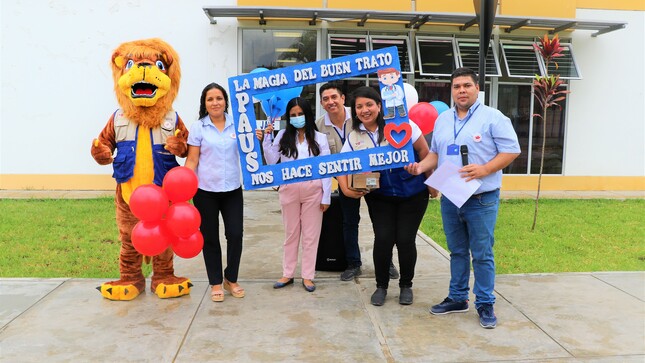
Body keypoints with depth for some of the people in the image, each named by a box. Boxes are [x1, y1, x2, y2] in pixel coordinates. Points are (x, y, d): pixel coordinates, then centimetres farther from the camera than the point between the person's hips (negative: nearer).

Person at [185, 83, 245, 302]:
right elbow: (192, 160, -3)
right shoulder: (198, 128, -2)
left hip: (232, 189, 2)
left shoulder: (236, 124, 4)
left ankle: (231, 279, 22)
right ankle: (216, 283, 23)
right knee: (210, 237, 8)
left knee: (235, 234, 0)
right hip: (206, 191, -1)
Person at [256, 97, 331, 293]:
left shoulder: (319, 138, 0)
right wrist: (266, 140, -9)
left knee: (311, 234, 7)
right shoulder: (283, 136, 4)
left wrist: (326, 196, -4)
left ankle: (308, 276, 17)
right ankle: (287, 274, 23)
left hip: (313, 190, -1)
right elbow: (271, 161, 0)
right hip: (289, 190, 1)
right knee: (291, 233, 13)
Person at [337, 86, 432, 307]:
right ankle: (381, 286, 19)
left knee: (405, 240, -1)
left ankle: (406, 286, 23)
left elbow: (424, 152, -5)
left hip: (412, 194, -2)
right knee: (383, 239, -5)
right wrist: (346, 189, -16)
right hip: (379, 197, 2)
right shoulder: (354, 137, -1)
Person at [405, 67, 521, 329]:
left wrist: (484, 170, -21)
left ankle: (485, 305, 14)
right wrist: (421, 166, 0)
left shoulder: (493, 118, -6)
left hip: (481, 200, -5)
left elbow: (511, 151, -9)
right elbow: (436, 153, 20)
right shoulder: (442, 120, 13)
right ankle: (457, 298, 28)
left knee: (482, 255, 1)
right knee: (457, 252, 16)